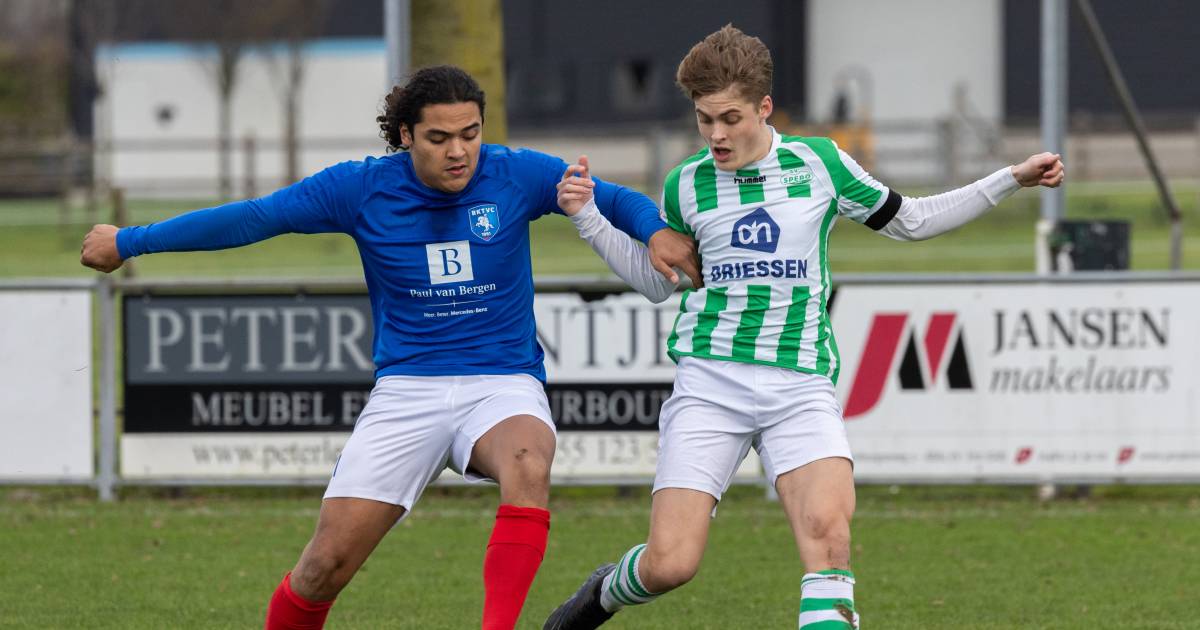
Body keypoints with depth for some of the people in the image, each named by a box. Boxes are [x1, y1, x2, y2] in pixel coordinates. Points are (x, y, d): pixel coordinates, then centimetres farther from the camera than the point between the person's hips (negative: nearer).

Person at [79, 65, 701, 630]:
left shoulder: (516, 176, -3)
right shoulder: (361, 188, -3)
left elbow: (615, 199, 5)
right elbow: (250, 218, 4)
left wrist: (656, 231, -18)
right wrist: (129, 242, 9)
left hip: (503, 385, -1)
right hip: (407, 391, 1)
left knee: (528, 463, -38)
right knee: (325, 566, -7)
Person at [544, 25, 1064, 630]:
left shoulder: (819, 163, 4)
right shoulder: (687, 184, 6)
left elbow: (908, 221, 19)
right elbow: (656, 279, 22)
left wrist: (1012, 179, 15)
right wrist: (588, 216, 10)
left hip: (800, 382, 0)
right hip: (709, 380, 0)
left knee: (828, 530, -27)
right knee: (670, 563, -8)